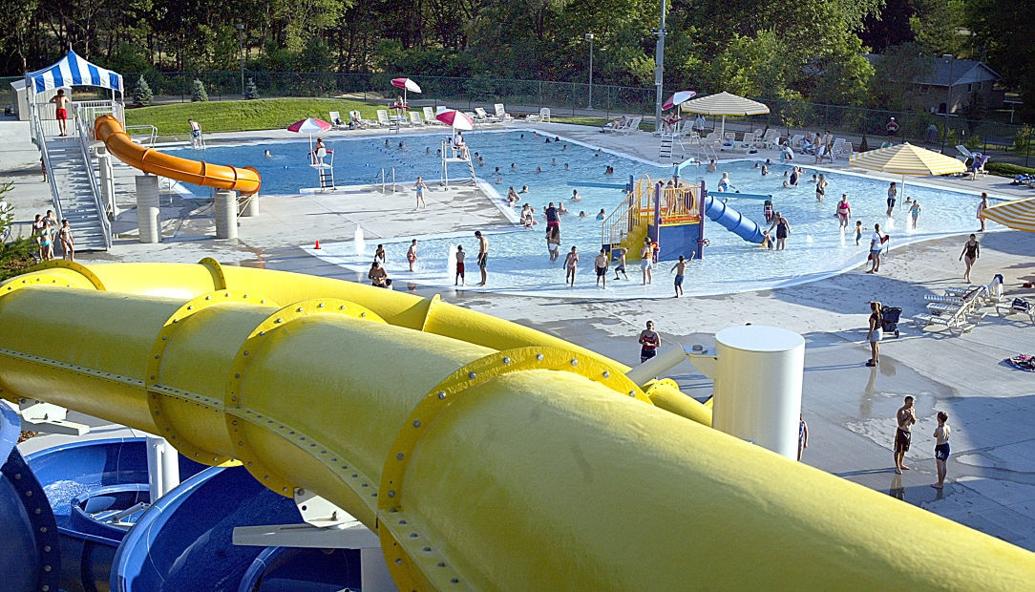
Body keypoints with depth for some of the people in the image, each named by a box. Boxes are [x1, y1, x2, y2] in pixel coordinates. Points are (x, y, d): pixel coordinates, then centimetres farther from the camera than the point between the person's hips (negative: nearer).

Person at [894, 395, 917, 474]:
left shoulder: (913, 409, 0)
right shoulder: (900, 411, -22)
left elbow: (914, 422, 2)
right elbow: (901, 424, -26)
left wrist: (912, 416, -17)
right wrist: (908, 417, -29)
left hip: (909, 432, 7)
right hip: (901, 432, -7)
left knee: (903, 450, 20)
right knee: (898, 450, 1)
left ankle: (901, 465, 33)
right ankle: (897, 467, 8)